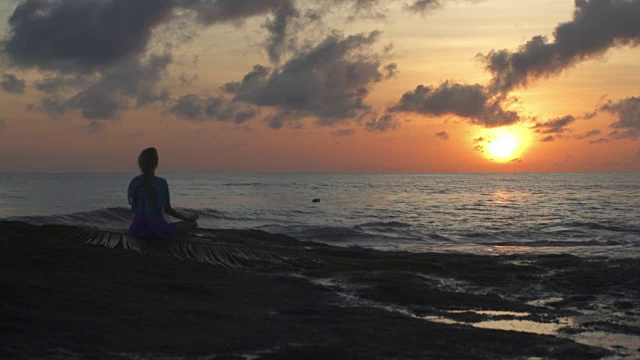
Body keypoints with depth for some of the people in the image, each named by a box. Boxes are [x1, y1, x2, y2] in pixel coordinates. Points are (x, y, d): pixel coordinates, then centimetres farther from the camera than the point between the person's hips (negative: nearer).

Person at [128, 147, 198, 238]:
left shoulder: (134, 182, -1)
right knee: (193, 224, 6)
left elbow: (133, 208, 7)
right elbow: (168, 209, -5)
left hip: (137, 230, 6)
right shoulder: (161, 183, -11)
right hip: (157, 227, -5)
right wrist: (187, 218, 11)